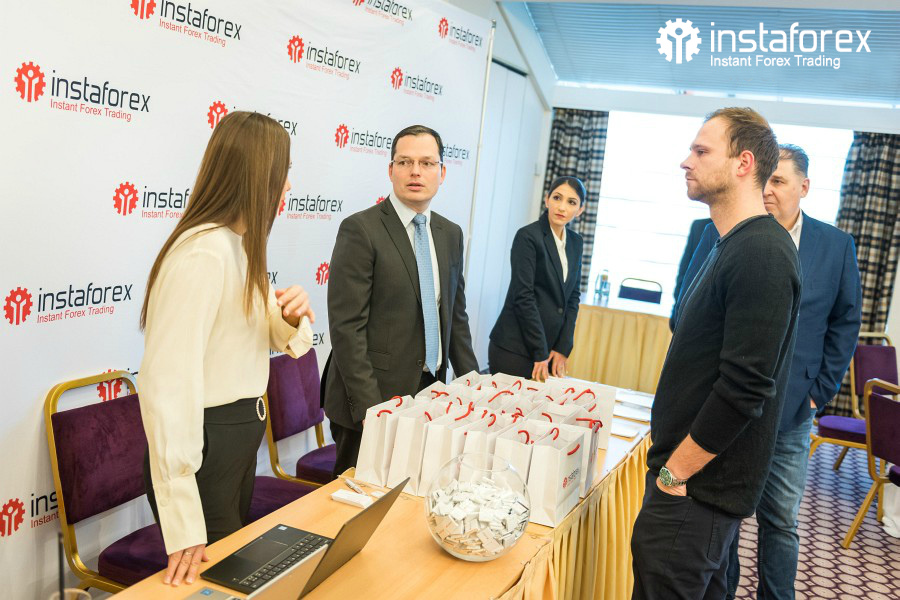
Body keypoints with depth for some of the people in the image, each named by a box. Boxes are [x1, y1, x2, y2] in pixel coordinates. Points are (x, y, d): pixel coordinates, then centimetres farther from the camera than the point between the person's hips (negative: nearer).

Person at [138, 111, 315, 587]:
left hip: (242, 436, 9)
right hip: (205, 444, -9)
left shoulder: (241, 245, 7)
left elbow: (283, 341, 15)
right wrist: (184, 523, -30)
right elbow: (167, 384, -30)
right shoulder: (203, 253, -23)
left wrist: (294, 317, -10)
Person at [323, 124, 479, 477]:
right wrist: (369, 408, -20)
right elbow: (347, 326, -16)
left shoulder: (450, 234, 10)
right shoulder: (360, 230, -11)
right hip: (374, 397, -6)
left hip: (431, 391, 6)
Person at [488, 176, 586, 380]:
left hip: (551, 348, 6)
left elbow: (573, 296, 11)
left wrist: (563, 348, 3)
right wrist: (540, 353, -13)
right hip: (515, 348, -6)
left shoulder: (576, 242, 10)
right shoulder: (528, 236, -10)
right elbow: (523, 296, -14)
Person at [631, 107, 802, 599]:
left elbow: (745, 388, -25)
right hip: (706, 482, 10)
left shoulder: (761, 255, -19)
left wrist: (675, 472, -17)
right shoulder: (732, 245, 13)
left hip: (696, 486, -9)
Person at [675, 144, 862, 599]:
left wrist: (819, 391, 0)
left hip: (790, 413, 0)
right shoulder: (721, 236, -2)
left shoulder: (837, 246, 1)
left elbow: (844, 323, 6)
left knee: (781, 522, 11)